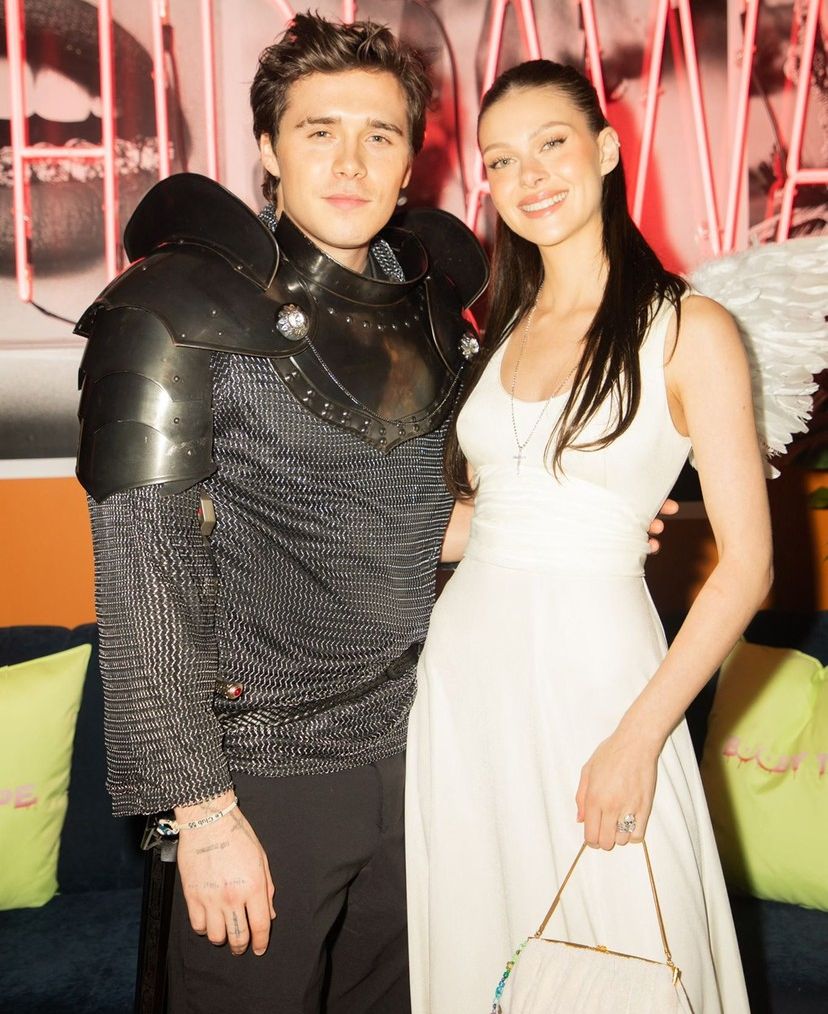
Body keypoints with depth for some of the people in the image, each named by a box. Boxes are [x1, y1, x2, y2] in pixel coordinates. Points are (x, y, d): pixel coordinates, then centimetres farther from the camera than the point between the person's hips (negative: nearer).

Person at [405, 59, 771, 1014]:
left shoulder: (688, 328, -6)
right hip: (465, 671, 5)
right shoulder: (503, 329, 11)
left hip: (592, 673, -5)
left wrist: (638, 737, -15)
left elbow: (746, 563, -10)